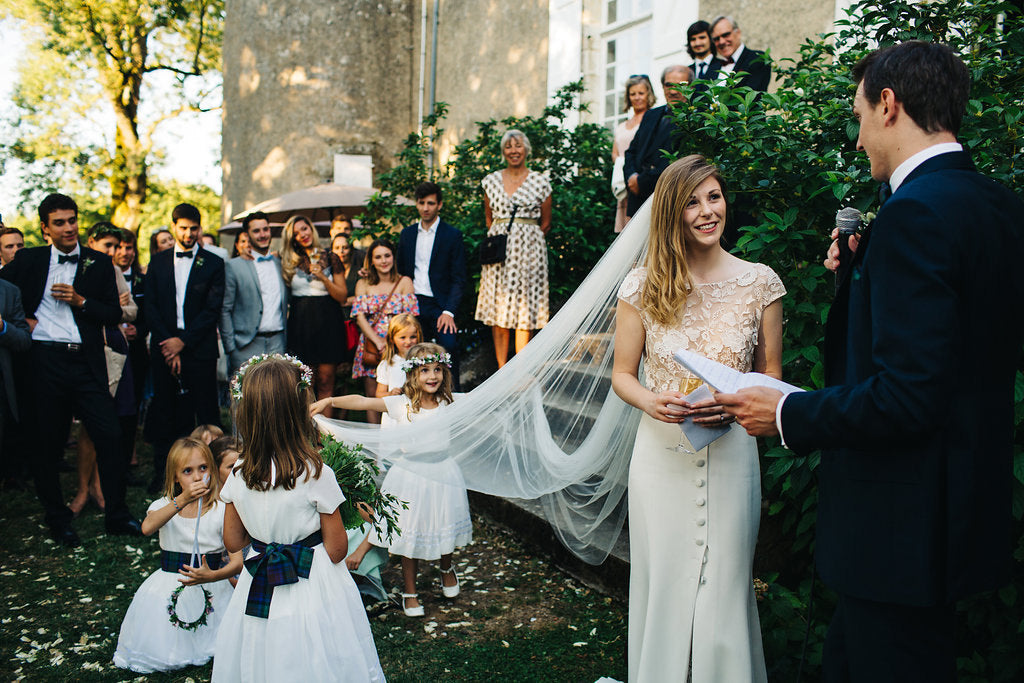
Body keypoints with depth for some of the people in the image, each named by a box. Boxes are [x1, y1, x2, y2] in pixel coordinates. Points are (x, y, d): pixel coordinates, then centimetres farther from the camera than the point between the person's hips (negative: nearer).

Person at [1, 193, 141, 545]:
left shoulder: (99, 263, 8)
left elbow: (114, 314, 6)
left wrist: (80, 301, -9)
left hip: (86, 361, 0)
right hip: (44, 361, 0)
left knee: (109, 437, -4)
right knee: (48, 443, 7)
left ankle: (118, 516, 9)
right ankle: (57, 520, 23)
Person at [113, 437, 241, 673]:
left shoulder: (222, 510, -6)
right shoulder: (164, 505, 2)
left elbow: (238, 560, -11)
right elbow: (147, 527, -24)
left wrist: (212, 576, -31)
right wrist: (182, 500, -34)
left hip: (211, 589, -2)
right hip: (169, 588, 2)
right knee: (157, 652, -8)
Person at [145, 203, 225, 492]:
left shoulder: (213, 263, 4)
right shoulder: (157, 262, 12)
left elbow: (213, 309, -4)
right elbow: (151, 307, 6)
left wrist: (183, 341, -10)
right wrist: (167, 342, -6)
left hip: (199, 348, -2)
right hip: (164, 346, 2)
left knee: (206, 410, -1)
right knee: (164, 410, 7)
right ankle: (162, 471, 16)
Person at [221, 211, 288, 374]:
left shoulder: (280, 264, 14)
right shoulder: (233, 266, 0)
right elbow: (224, 310, -2)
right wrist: (230, 347, -7)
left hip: (278, 344, 3)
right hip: (247, 348, -3)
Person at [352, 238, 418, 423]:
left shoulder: (404, 282, 5)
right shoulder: (363, 284, 10)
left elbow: (409, 317, -2)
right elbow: (360, 316, -1)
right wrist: (378, 341, -13)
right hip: (371, 344, 2)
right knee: (372, 396, 1)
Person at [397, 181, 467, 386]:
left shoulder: (453, 235, 1)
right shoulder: (407, 233, 14)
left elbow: (459, 279, -3)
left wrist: (448, 312, -13)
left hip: (439, 305, -3)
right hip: (412, 303, 4)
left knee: (449, 343, -23)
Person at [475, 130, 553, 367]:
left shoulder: (540, 182, 3)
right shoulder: (491, 180, 10)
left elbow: (545, 223, 8)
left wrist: (524, 240, 4)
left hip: (528, 249, -2)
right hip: (499, 250, 2)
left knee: (524, 311, -3)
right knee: (497, 309, 0)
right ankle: (501, 369, 6)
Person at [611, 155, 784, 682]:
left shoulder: (760, 282, -1)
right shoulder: (642, 286, -2)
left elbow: (771, 375, 6)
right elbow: (622, 374, 4)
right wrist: (652, 402, -17)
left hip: (731, 453, 0)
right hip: (661, 454, 0)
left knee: (725, 586, 10)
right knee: (661, 584, 11)